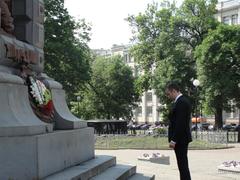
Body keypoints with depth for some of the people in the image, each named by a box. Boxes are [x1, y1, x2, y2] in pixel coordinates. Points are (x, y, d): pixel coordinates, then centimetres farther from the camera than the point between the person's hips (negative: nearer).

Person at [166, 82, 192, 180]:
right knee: (183, 164, 14)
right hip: (182, 138, 10)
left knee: (182, 165, -5)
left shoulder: (181, 102, -17)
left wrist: (173, 140, -20)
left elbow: (180, 123, -23)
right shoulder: (182, 101, 14)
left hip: (180, 139, -10)